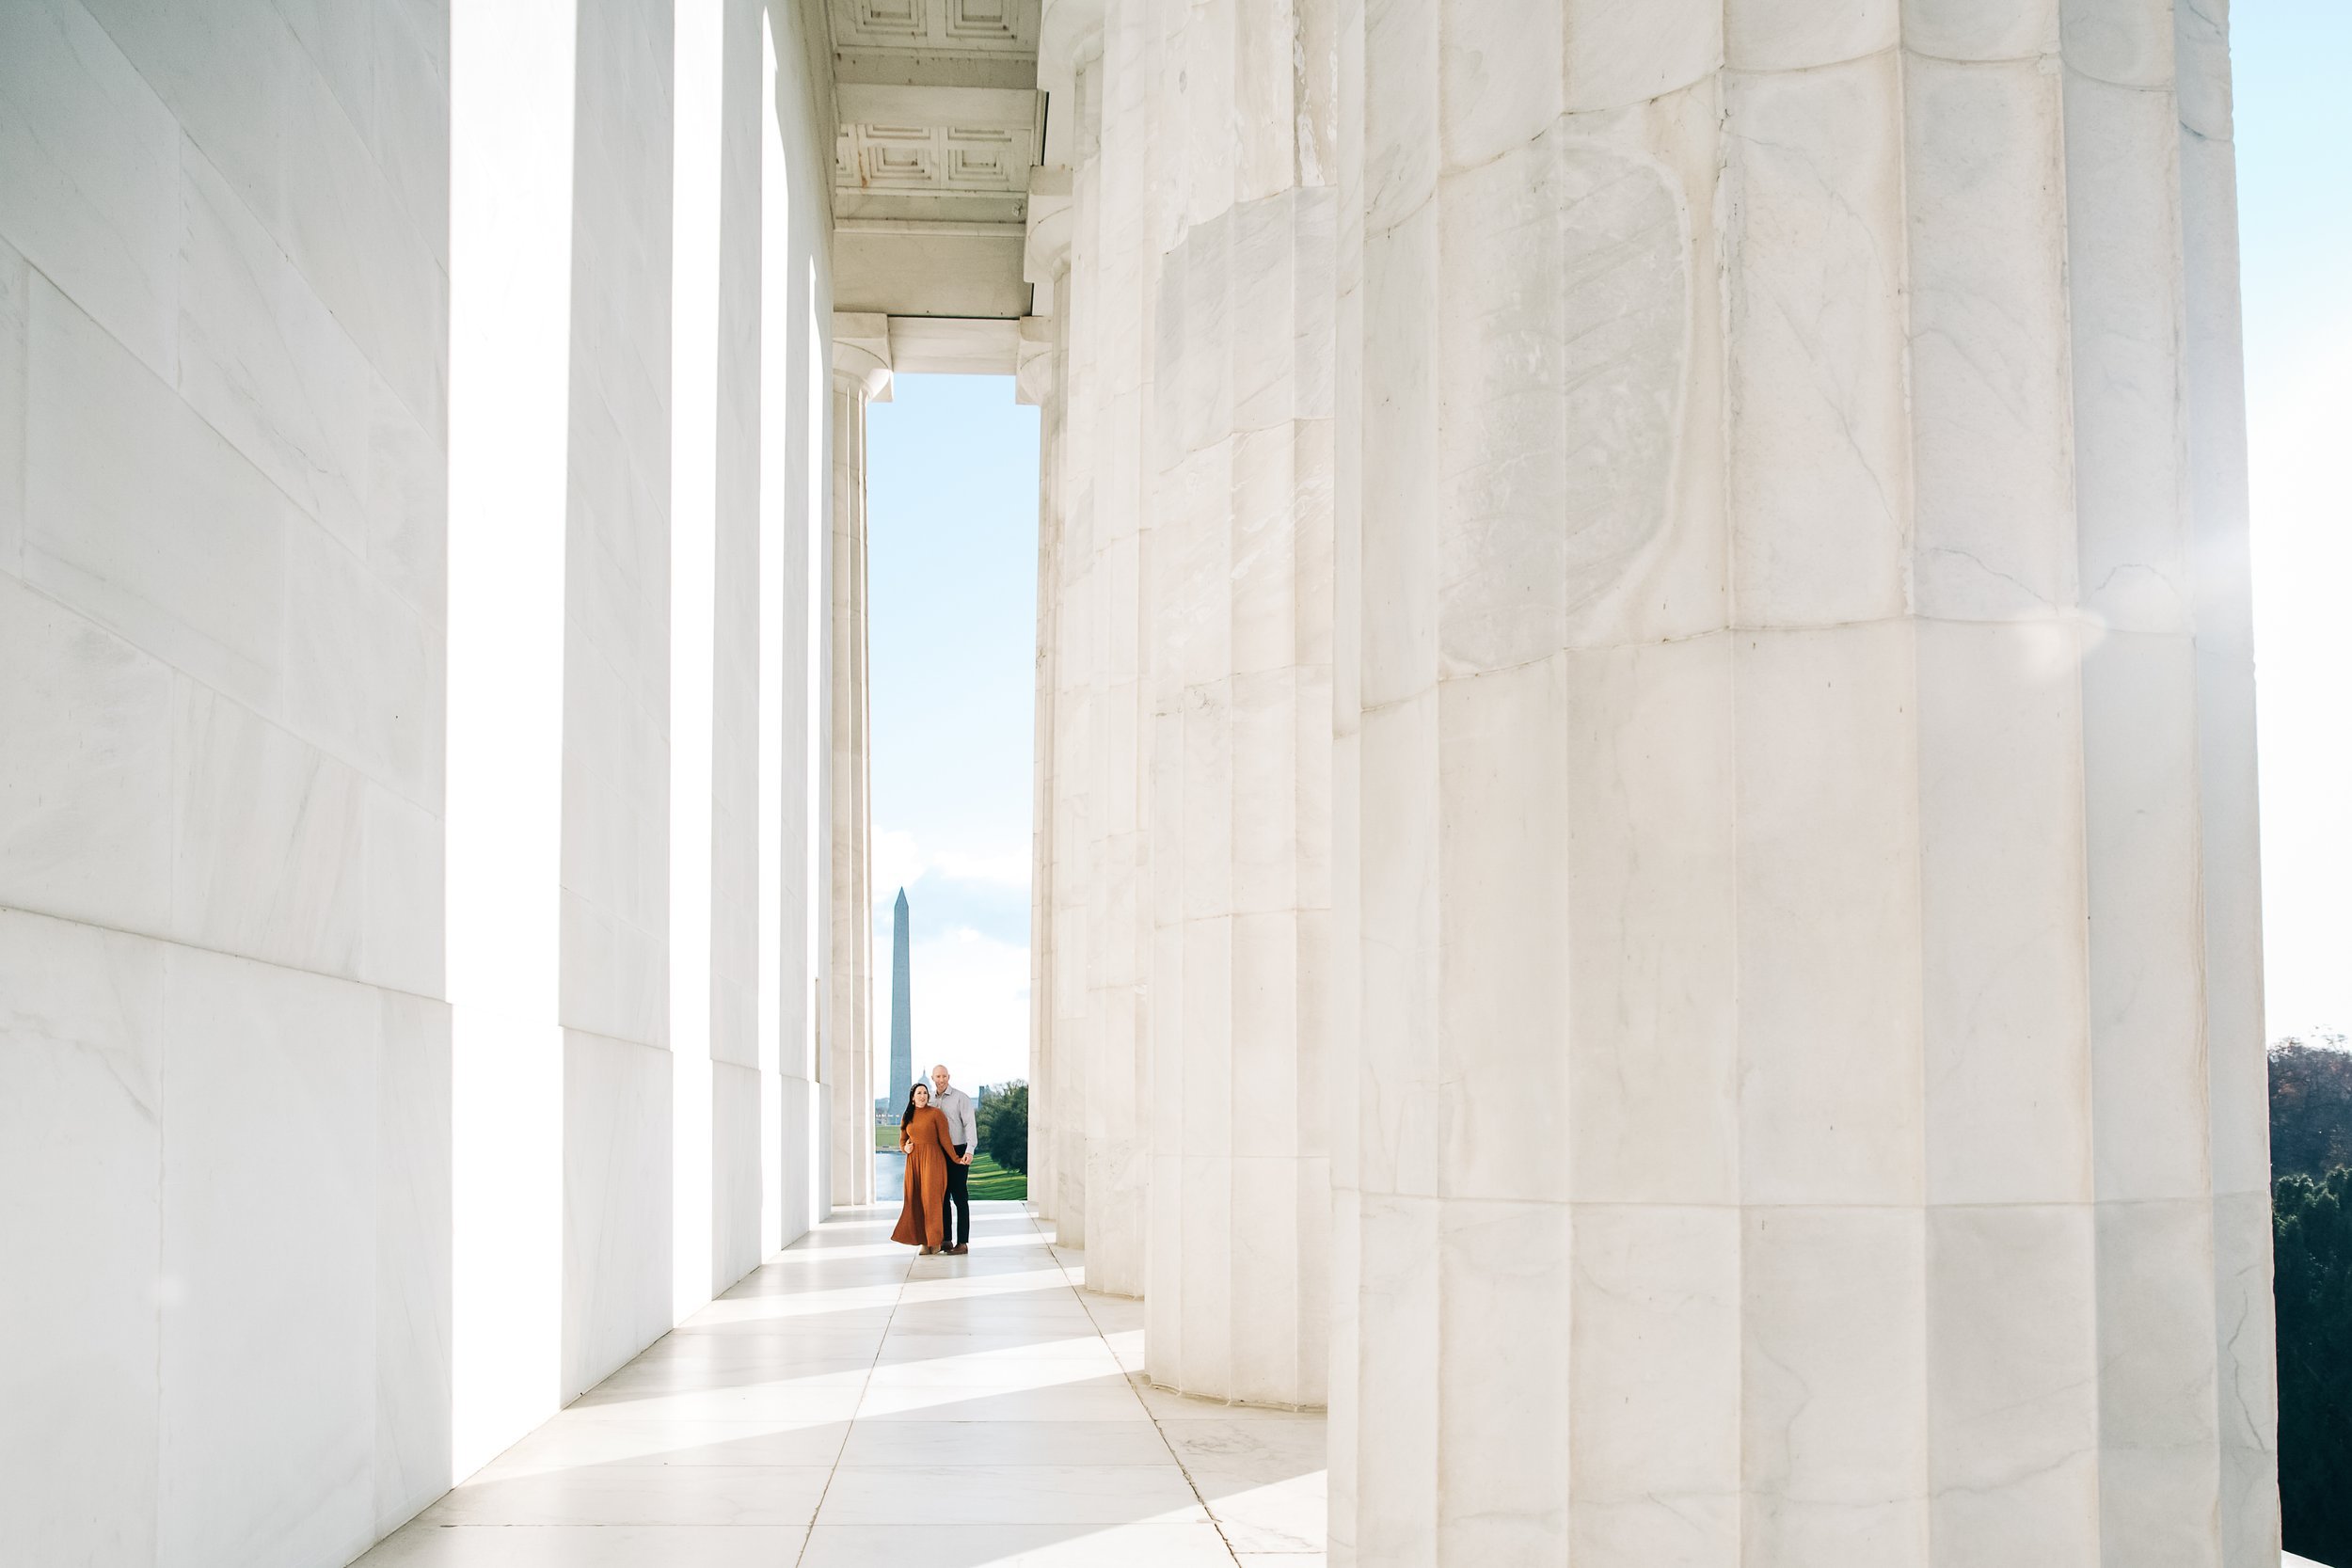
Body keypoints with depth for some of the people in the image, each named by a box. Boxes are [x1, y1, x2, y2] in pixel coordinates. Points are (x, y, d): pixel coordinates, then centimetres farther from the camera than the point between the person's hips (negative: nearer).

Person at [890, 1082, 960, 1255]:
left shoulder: (935, 1113, -3)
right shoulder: (906, 1117, 11)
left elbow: (944, 1139, -3)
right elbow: (902, 1141, 18)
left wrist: (955, 1159, -6)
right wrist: (905, 1148, -4)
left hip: (933, 1160, -5)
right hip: (913, 1161, 5)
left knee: (931, 1198, -9)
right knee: (916, 1200, 0)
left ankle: (935, 1240, -1)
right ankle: (924, 1241, 4)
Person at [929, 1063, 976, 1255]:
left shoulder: (961, 1098, -6)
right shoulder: (929, 1100, 11)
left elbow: (970, 1124, -13)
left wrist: (970, 1151, -25)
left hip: (958, 1154, -6)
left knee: (960, 1197, -5)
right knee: (941, 1197, 9)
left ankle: (962, 1243, -4)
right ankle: (946, 1240, 16)